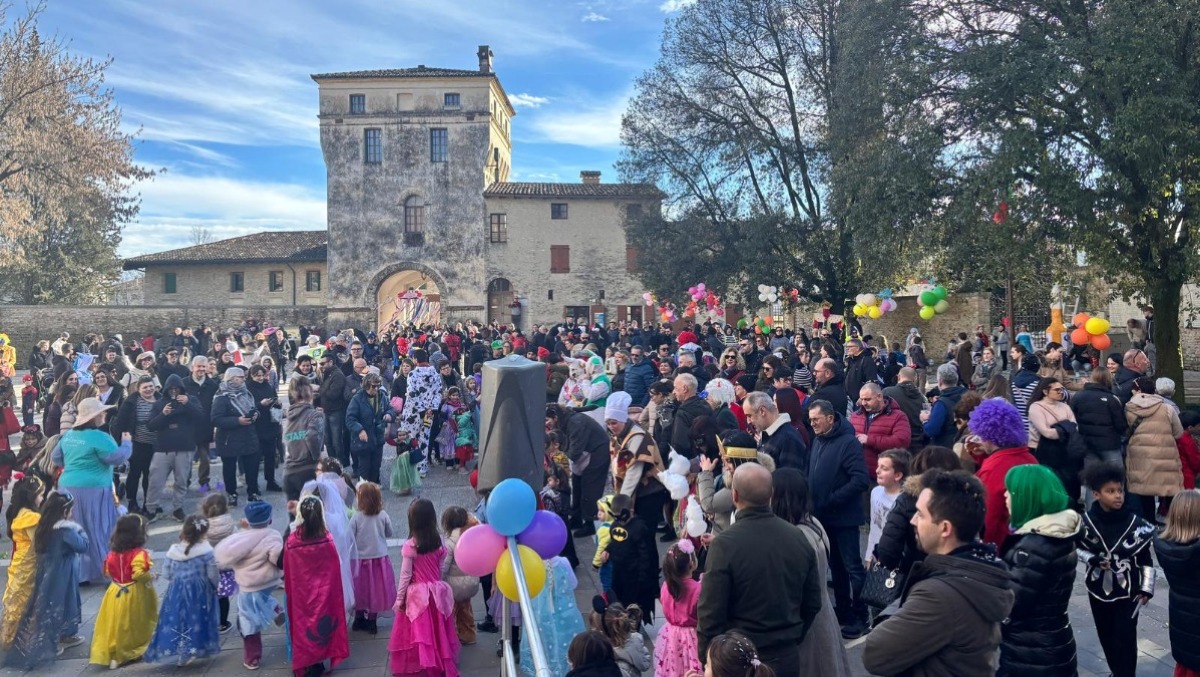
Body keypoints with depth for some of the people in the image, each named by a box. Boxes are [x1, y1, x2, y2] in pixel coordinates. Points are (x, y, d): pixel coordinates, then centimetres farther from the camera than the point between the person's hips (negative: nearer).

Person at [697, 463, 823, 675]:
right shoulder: (798, 537, -5)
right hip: (788, 657, 4)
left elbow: (710, 612, -17)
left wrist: (706, 657, -3)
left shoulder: (725, 544, -21)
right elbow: (813, 602, 5)